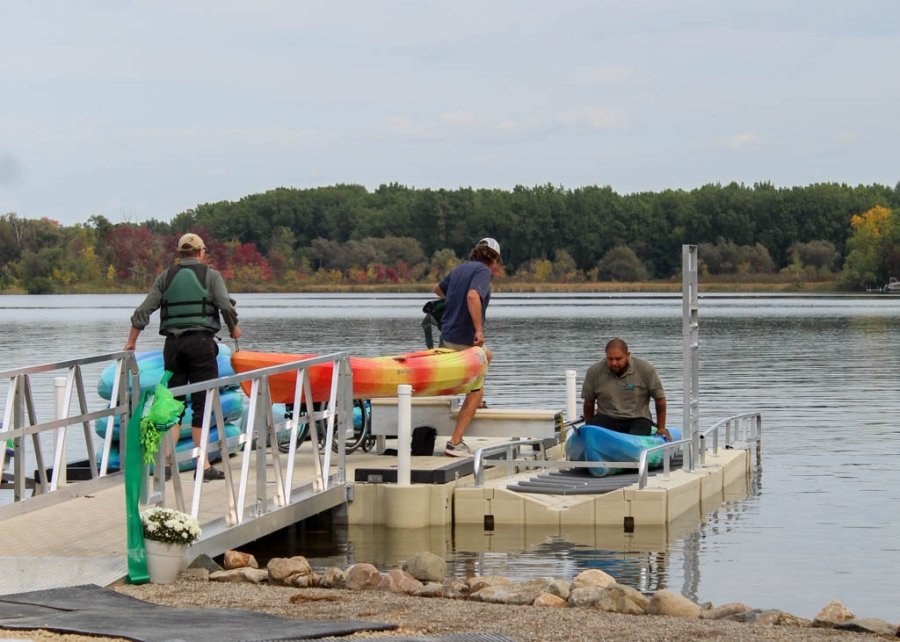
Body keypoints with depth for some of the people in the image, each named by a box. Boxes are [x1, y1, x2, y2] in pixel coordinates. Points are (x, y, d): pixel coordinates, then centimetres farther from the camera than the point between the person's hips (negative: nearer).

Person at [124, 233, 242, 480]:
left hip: (173, 344, 3)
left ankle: (166, 462, 4)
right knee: (202, 404, -1)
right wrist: (234, 329, 10)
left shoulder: (165, 277, 12)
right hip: (201, 341, -3)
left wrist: (131, 343, 14)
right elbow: (226, 306, -9)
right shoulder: (210, 275, 3)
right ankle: (203, 466, -3)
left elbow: (143, 311, 7)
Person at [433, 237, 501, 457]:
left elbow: (438, 289, 30)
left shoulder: (459, 269, 13)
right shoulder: (483, 271, -11)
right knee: (476, 391, -1)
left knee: (486, 356, 35)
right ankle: (455, 443, -8)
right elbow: (473, 295, -30)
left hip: (447, 334, 8)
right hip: (464, 339, -8)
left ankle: (475, 402, 43)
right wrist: (479, 329, -29)